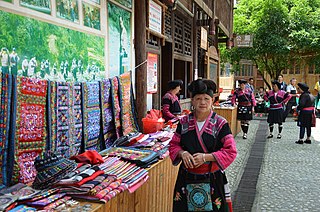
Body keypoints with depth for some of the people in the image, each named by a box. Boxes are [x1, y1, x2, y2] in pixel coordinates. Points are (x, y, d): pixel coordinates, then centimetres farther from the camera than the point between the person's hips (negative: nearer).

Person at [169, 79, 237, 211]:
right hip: (186, 178, 3)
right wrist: (182, 153, -13)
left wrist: (206, 157, -19)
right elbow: (173, 145, 9)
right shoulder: (184, 122, 2)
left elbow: (231, 152, -9)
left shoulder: (221, 123, -8)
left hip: (212, 179, -2)